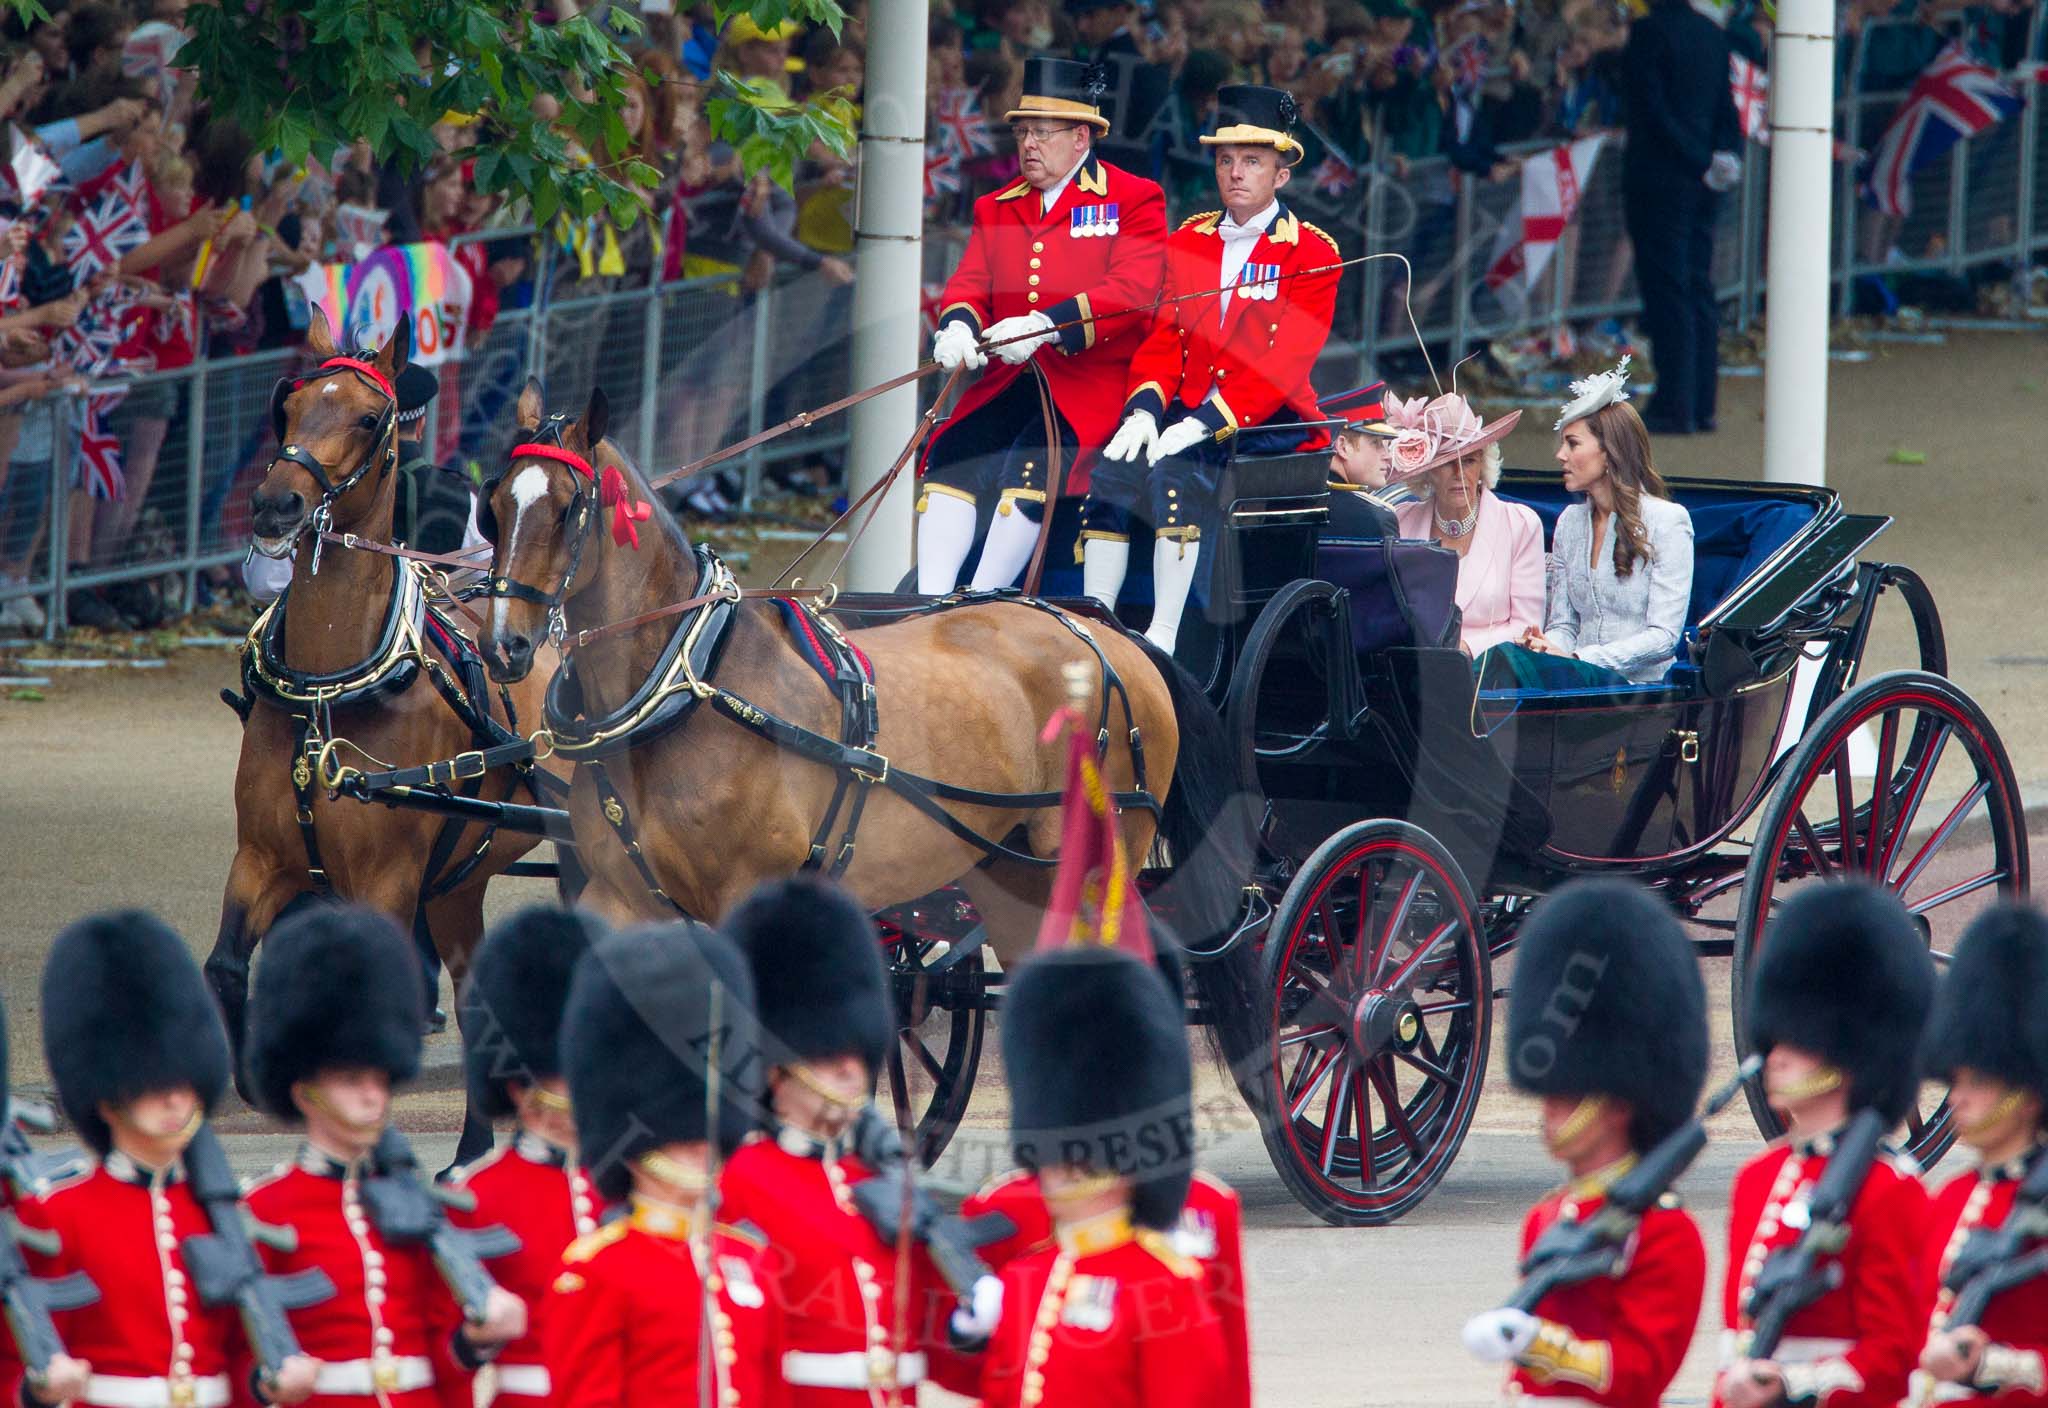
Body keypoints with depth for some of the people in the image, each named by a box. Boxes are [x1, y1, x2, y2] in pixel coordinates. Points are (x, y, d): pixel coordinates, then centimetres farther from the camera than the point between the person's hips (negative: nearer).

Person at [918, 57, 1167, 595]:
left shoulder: (1134, 200, 1)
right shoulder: (998, 208, 19)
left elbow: (1132, 290, -13)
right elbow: (969, 284, 12)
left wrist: (1045, 326, -26)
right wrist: (958, 326, -14)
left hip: (1093, 382, -6)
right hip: (1010, 383, 6)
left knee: (1033, 465, -29)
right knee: (953, 460, -19)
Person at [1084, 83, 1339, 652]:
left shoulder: (1313, 253, -4)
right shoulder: (1188, 241, 14)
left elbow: (1284, 361, -14)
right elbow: (1162, 339, 8)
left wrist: (1206, 423, -25)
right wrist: (1145, 410, -13)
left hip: (1274, 428, -5)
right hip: (1190, 414, 5)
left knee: (1175, 468, -31)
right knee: (1112, 472, -21)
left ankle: (1163, 638, -30)